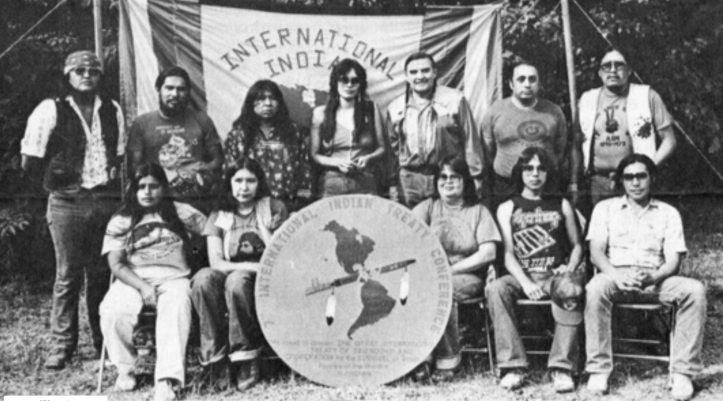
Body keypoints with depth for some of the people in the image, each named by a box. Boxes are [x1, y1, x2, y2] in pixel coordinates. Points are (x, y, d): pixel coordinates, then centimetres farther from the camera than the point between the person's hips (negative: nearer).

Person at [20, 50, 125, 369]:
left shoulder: (112, 111, 12)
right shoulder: (51, 110, 1)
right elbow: (30, 160, 2)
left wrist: (113, 175, 7)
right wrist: (56, 179, 5)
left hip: (106, 200, 3)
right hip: (67, 202, -3)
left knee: (102, 274, 7)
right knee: (68, 275, -1)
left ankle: (105, 341, 17)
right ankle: (62, 345, 7)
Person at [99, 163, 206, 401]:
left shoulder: (180, 212, 11)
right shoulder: (121, 221, 9)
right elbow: (116, 265, 0)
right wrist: (142, 286, -15)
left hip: (173, 278, -1)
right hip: (133, 280, 1)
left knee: (176, 311, -36)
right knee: (113, 313, -31)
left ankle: (166, 382, -41)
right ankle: (124, 368, -4)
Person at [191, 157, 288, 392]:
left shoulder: (274, 209, 3)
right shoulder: (219, 216, 7)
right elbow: (216, 263, -6)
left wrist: (262, 226, -15)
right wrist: (253, 266, -18)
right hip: (231, 275, 2)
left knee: (236, 280, -37)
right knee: (203, 278, -32)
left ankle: (246, 358, -25)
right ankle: (215, 357, -26)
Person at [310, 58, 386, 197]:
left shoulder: (371, 109, 7)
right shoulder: (321, 113, 6)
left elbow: (381, 148, 12)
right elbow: (315, 154, 8)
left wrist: (368, 158, -8)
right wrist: (337, 162, -9)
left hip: (366, 185, 0)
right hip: (332, 185, 0)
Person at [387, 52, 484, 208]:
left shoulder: (454, 100, -2)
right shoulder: (395, 108, 8)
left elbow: (470, 141, 0)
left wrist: (475, 177, -2)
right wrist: (393, 184, 14)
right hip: (409, 182, 2)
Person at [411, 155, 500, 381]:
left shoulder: (478, 211, 10)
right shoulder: (427, 207, 13)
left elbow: (488, 253, -3)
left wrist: (452, 269, -13)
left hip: (467, 276, -1)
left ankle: (447, 359, -21)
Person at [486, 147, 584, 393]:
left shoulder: (562, 206, 17)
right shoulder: (507, 208, 13)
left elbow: (577, 245, 19)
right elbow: (508, 253, 3)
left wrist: (570, 268, -4)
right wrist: (526, 283, -14)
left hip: (555, 275, 0)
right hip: (521, 275, 0)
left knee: (571, 290, -36)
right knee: (495, 289, -33)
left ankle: (562, 367, -31)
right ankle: (513, 366, -30)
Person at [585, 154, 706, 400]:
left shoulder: (668, 213, 15)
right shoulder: (605, 208, 14)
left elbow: (673, 261, 5)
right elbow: (596, 253, 3)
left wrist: (653, 276, -18)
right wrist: (615, 275, -19)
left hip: (655, 280, 2)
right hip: (616, 276, -1)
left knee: (694, 290, -29)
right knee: (596, 287, -37)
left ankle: (682, 372, -25)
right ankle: (598, 369, -31)